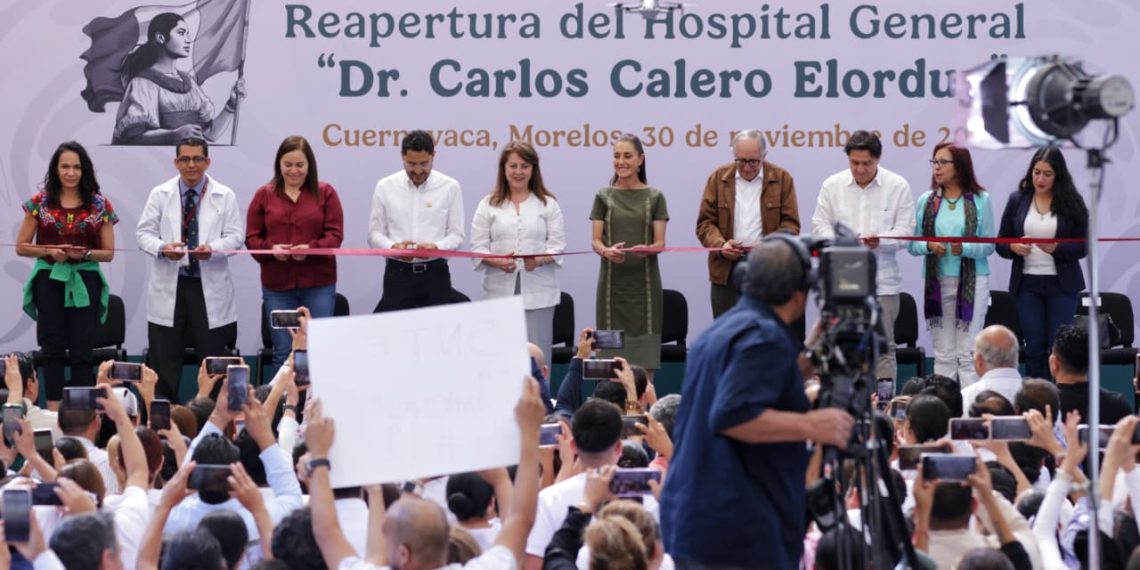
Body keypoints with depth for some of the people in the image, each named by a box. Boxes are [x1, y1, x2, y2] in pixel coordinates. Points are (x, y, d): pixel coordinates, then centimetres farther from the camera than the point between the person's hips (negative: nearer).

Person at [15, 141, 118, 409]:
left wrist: (86, 254, -14)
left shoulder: (100, 205, 3)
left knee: (82, 352, -2)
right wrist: (49, 251, -12)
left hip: (85, 283, 0)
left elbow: (109, 253, 6)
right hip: (49, 281, 0)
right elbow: (21, 247, 6)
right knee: (53, 349, 0)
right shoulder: (40, 203, 4)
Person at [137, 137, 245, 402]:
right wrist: (162, 248, -17)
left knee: (212, 359, 3)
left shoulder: (224, 196, 3)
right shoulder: (160, 194, 5)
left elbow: (236, 236, -1)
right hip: (169, 287, 1)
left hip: (210, 288, 0)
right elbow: (144, 233, 4)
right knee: (165, 361, 3)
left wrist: (213, 248, -21)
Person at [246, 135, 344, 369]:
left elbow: (335, 234, -2)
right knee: (283, 352, 3)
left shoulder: (325, 193, 5)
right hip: (277, 286, 1)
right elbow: (252, 238, 5)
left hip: (318, 284, -1)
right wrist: (271, 248, -16)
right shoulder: (264, 195, 7)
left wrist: (311, 248, -20)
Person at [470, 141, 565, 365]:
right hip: (500, 291, 0)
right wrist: (497, 262, -16)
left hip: (538, 293, 0)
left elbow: (557, 246, 4)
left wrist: (540, 259, -18)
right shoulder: (488, 205, 11)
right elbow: (478, 248, 5)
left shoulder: (548, 204, 10)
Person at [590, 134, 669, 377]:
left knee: (644, 357, -4)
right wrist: (606, 251, -20)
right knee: (613, 354, -4)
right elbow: (596, 241, 3)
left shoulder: (654, 197, 5)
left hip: (644, 281, -1)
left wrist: (647, 249, -23)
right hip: (612, 281, 1)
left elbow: (660, 242, 1)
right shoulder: (604, 197, 7)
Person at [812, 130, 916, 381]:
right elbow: (820, 225, 7)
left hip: (882, 281, -2)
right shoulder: (832, 185, 7)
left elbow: (905, 231, 0)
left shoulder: (898, 186, 2)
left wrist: (880, 241, -19)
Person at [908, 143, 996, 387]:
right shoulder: (926, 201, 7)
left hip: (972, 282, -3)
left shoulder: (980, 200, 0)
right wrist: (929, 246, -14)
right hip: (937, 282, 3)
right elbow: (913, 244, 7)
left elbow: (989, 246, -2)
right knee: (943, 355, 7)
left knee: (968, 354, -5)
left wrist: (964, 249, -19)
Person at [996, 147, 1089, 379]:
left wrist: (1056, 248, -20)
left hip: (1061, 284, -2)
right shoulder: (1017, 200, 4)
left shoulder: (1072, 203, -2)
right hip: (1027, 283, 2)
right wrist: (1013, 247, -15)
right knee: (1034, 347, 3)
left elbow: (1082, 247, -3)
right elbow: (1000, 243, 7)